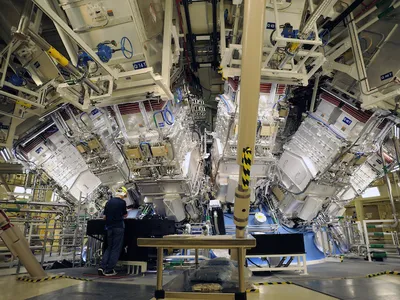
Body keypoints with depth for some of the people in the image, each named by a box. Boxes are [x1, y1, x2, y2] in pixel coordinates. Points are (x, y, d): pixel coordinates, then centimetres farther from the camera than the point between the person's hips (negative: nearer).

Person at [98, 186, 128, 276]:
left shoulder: (109, 202, 7)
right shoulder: (122, 202, -8)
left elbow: (104, 216, 10)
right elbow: (125, 215, 3)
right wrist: (126, 213, 24)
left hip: (109, 227, 6)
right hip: (119, 227, -5)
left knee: (109, 247, 18)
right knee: (116, 249, 3)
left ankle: (102, 267, 8)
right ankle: (109, 270, 4)